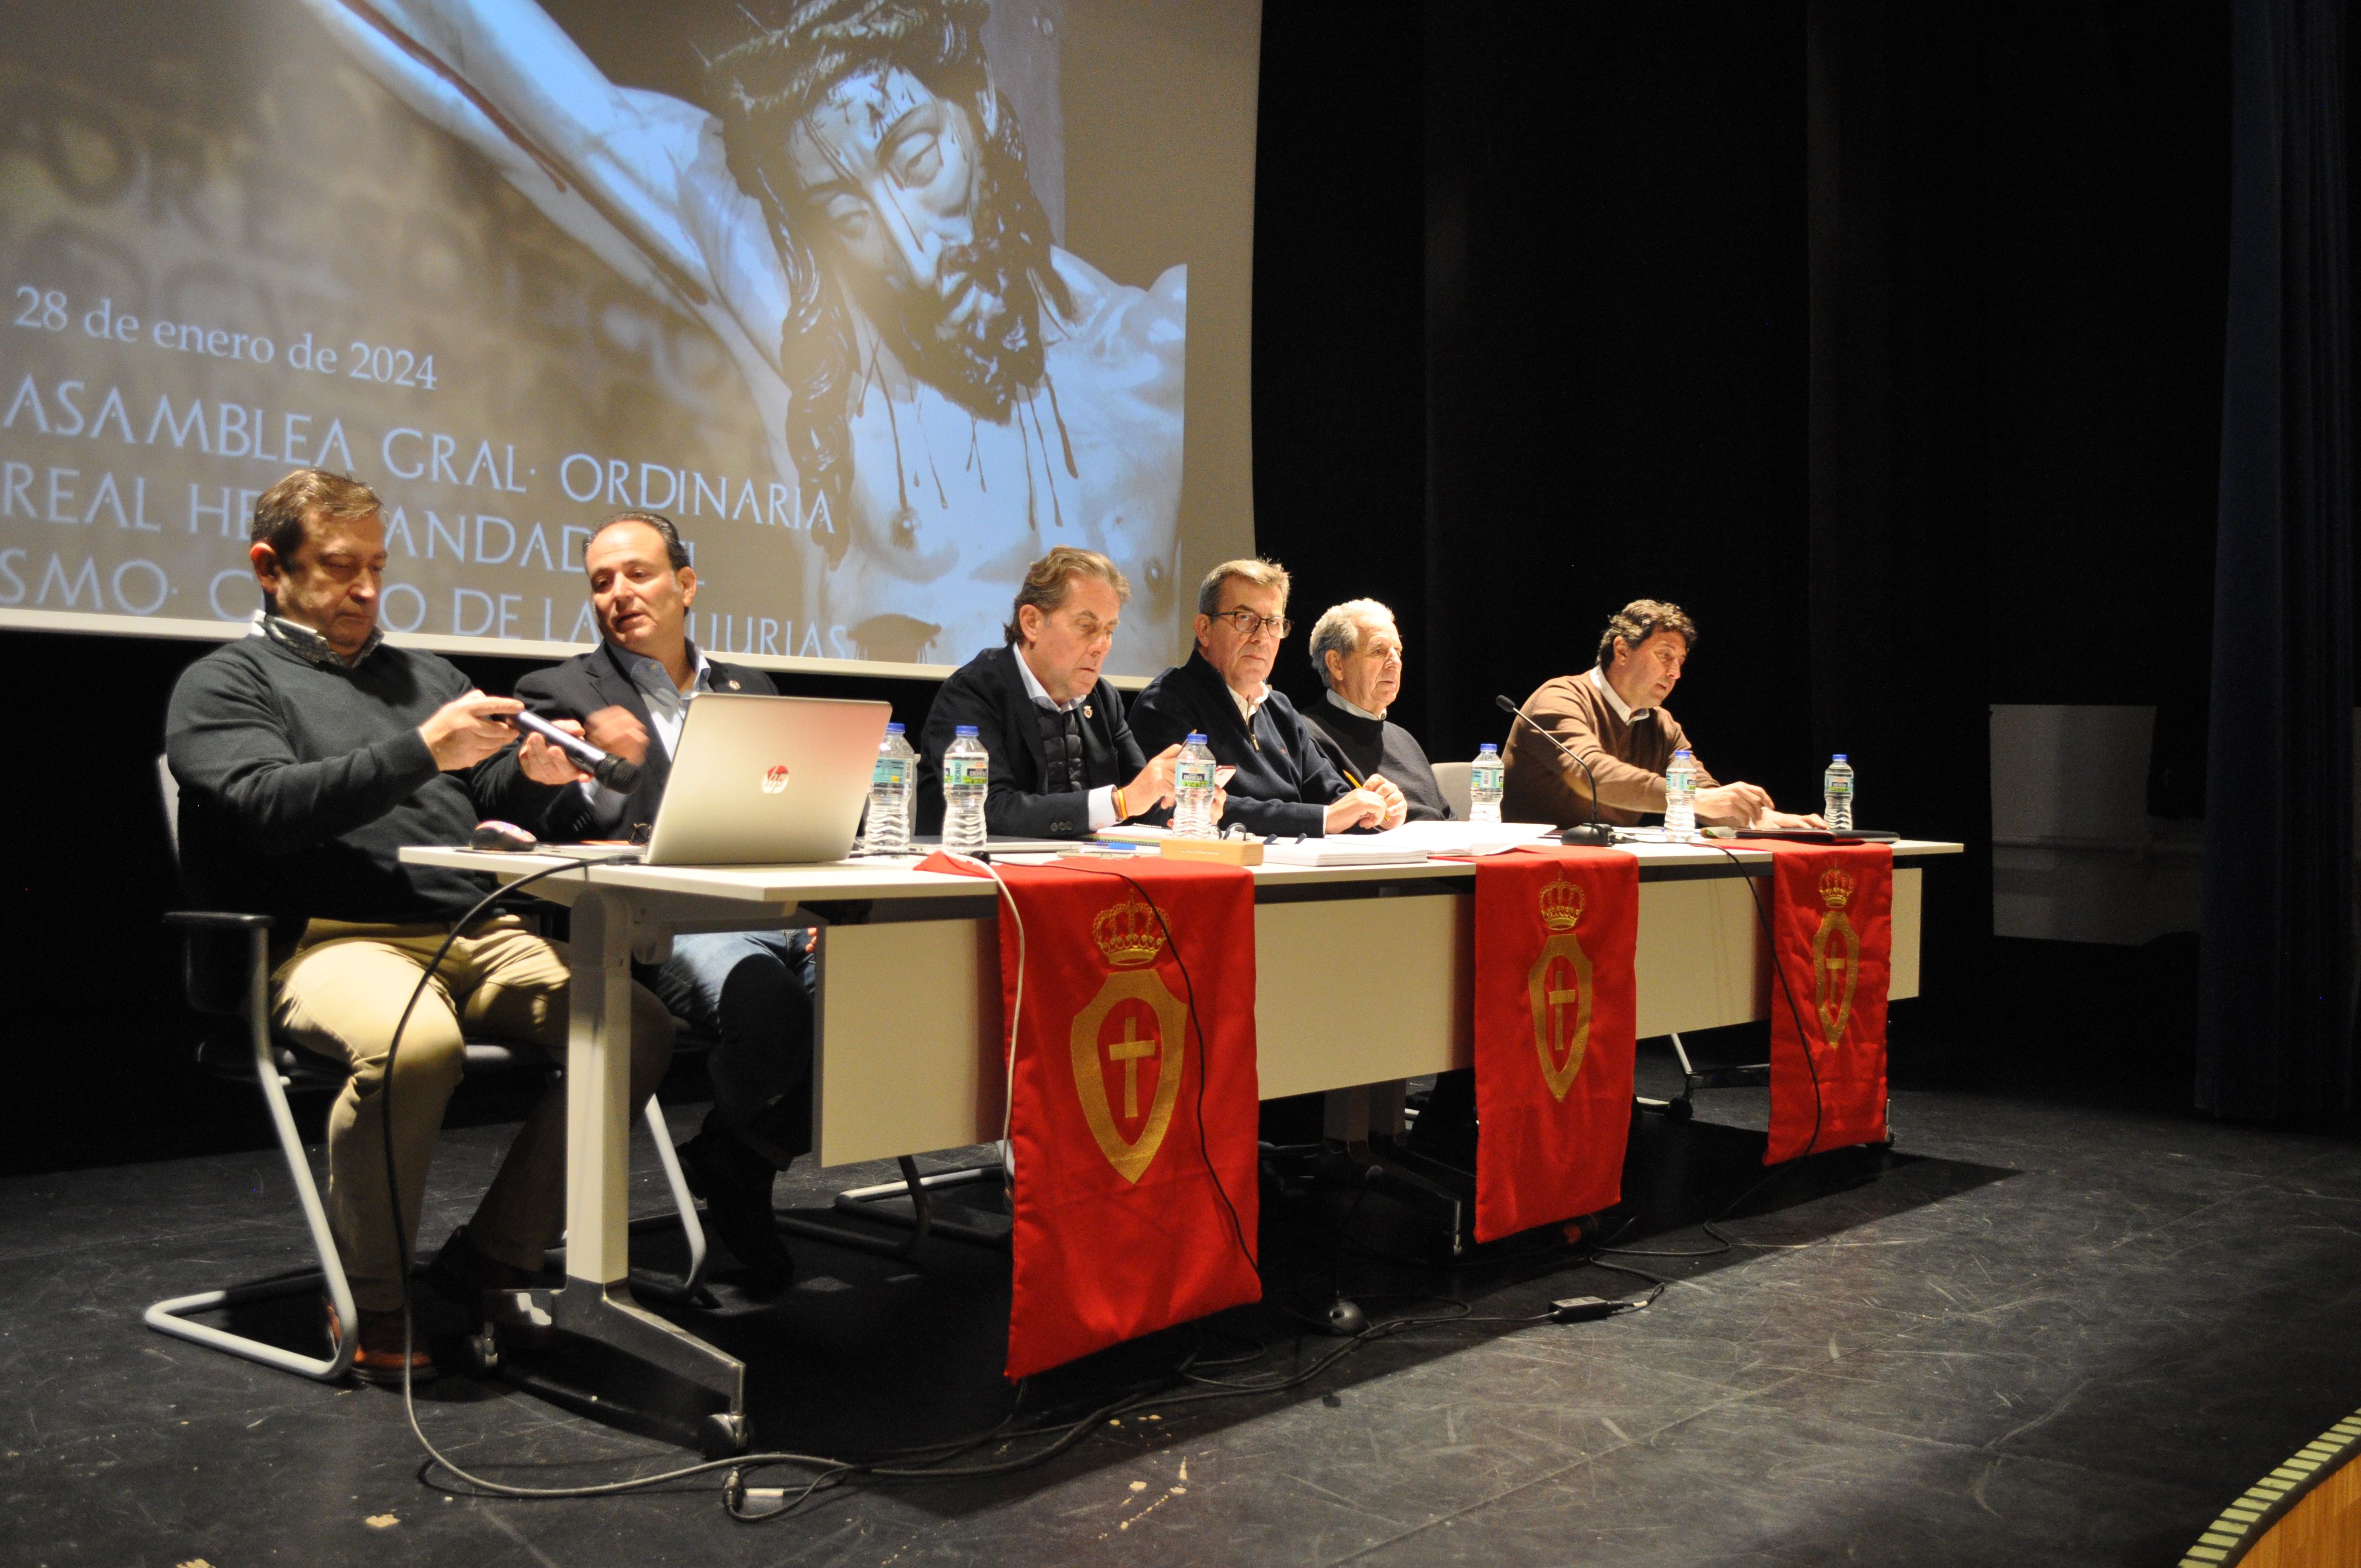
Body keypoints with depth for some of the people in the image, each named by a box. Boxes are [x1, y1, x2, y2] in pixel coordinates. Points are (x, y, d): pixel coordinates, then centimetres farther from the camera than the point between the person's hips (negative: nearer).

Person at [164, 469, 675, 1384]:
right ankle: (369, 1304, -15)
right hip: (332, 938, -5)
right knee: (413, 1041, -40)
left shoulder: (425, 674, 29)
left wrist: (531, 777, 0)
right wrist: (421, 752, -17)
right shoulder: (225, 684, 12)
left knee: (639, 1027, -21)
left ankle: (490, 1263, -8)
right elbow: (269, 805, -8)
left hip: (477, 933, 6)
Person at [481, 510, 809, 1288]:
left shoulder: (750, 689, 27)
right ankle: (736, 1187, -5)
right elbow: (542, 836, 2)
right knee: (764, 995, -38)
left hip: (776, 910, 5)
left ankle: (730, 1160, -3)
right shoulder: (561, 692, 14)